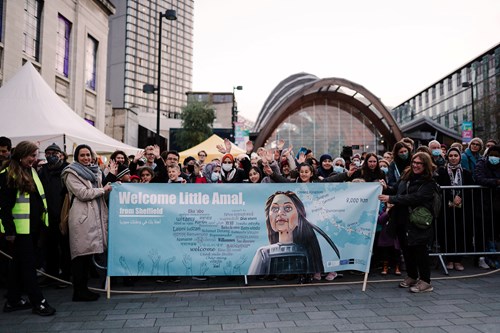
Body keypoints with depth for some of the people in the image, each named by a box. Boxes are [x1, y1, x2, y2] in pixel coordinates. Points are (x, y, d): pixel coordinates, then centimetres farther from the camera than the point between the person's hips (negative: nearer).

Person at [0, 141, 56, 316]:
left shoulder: (31, 171, 14)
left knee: (19, 263, 15)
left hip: (34, 225, 8)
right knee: (28, 263, -1)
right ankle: (38, 301, 5)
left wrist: (42, 220, 16)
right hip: (20, 227, -8)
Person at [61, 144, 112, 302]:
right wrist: (103, 190, -5)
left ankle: (84, 288, 18)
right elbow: (83, 193, -12)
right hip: (82, 216, -7)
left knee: (88, 252, 10)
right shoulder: (71, 173, -2)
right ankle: (79, 291, 2)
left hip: (95, 216, 8)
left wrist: (110, 186, 10)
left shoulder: (95, 171, 20)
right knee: (81, 253, -5)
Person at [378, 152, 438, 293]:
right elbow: (395, 190, 20)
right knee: (406, 249, 15)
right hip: (402, 219, 7)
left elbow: (414, 198, -22)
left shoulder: (429, 183, -10)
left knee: (419, 250, -2)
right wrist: (386, 188, -2)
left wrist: (390, 199, -25)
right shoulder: (406, 176, 10)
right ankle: (412, 276, 30)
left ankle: (425, 282, 10)